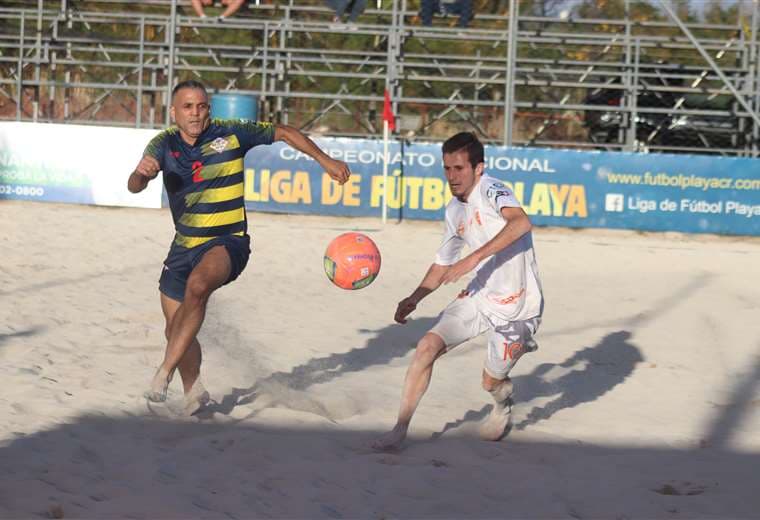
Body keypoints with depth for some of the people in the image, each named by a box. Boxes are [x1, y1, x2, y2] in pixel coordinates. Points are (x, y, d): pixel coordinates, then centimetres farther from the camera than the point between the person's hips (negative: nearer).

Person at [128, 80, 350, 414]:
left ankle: (164, 373, -33)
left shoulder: (231, 134, -8)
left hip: (228, 242, -4)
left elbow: (283, 133, 5)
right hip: (184, 246, 4)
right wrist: (141, 173, -42)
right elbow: (134, 186, -18)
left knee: (197, 286, -35)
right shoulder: (164, 144, -3)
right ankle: (193, 392, 36)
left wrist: (325, 160, 0)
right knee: (176, 330, 10)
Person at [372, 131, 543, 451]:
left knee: (492, 383, 6)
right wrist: (414, 299, 3)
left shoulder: (491, 190, -19)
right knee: (427, 346, -12)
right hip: (480, 295, 6)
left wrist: (473, 259, -44)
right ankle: (400, 430, -5)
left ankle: (503, 405, 44)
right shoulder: (455, 211, 6)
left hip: (517, 306, -6)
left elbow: (521, 222, -41)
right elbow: (442, 265, 18)